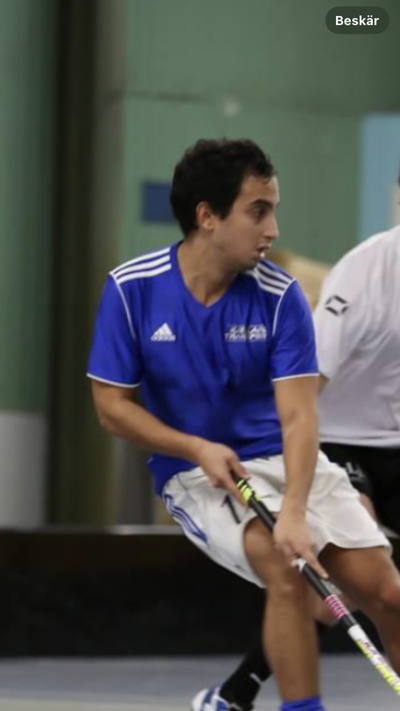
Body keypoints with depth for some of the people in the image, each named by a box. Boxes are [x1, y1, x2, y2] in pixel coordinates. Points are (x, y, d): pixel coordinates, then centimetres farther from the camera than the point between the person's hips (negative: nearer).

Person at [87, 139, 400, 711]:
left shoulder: (280, 295, -11)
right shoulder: (132, 288, -11)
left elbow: (298, 415, -19)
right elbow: (112, 405, -6)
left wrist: (294, 511, -34)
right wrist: (199, 449, -19)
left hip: (286, 461, 2)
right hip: (195, 473, -2)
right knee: (286, 567, -29)